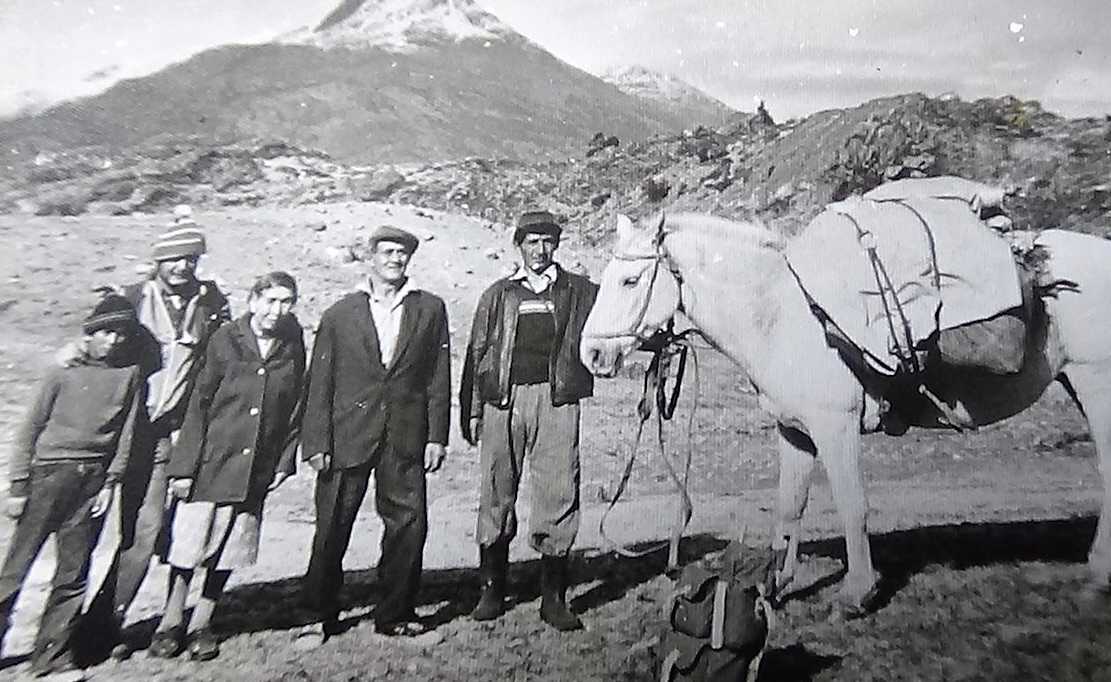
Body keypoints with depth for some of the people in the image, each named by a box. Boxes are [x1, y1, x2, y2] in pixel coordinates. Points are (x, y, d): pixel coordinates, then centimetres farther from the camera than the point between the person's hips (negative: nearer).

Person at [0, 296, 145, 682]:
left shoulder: (131, 375, 3)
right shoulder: (64, 372, -1)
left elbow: (126, 434, 5)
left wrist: (110, 483, 1)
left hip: (93, 480, 2)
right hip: (49, 474, -1)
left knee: (73, 574, 6)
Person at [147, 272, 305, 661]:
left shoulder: (292, 348, 2)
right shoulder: (225, 341, -5)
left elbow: (295, 409, 7)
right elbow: (199, 405, -4)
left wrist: (284, 461, 3)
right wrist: (184, 467, -6)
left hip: (256, 469, 3)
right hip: (210, 462, -2)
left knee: (229, 550, 10)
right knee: (188, 544, 4)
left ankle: (200, 625, 27)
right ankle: (170, 623, 25)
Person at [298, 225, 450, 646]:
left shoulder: (430, 309, 8)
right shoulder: (340, 313, 8)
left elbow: (439, 377, 6)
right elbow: (320, 383, 5)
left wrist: (436, 436, 0)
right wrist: (317, 442, -2)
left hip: (405, 438, 1)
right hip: (348, 436, 0)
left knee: (408, 525, 3)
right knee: (331, 529, 5)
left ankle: (395, 615, 22)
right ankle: (320, 617, 24)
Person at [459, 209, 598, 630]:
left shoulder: (580, 291, 14)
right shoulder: (497, 295, 16)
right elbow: (476, 354, 13)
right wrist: (471, 412, 7)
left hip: (556, 400, -1)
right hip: (503, 399, 1)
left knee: (558, 495, -2)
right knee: (496, 494, 7)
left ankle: (553, 596, 10)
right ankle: (491, 588, 21)